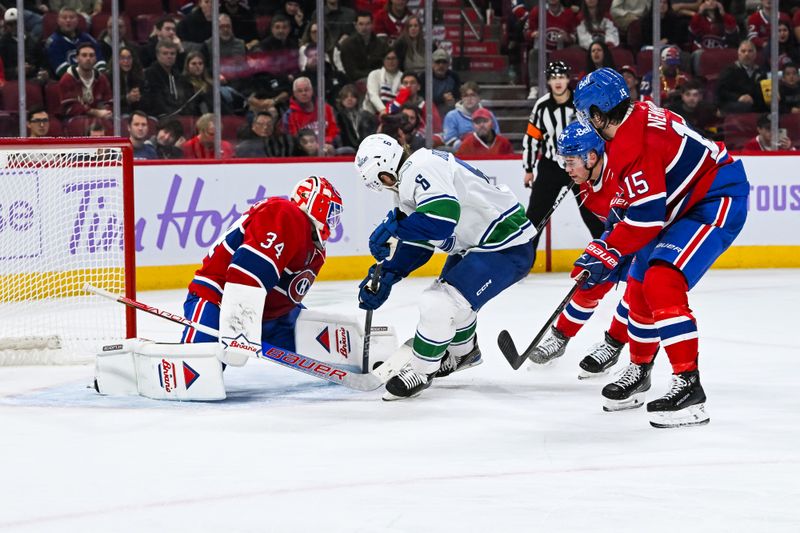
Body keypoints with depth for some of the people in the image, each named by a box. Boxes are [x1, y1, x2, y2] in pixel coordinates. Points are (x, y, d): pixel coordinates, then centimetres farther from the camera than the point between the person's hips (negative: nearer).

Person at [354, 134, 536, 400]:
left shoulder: (421, 168, -23)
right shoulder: (407, 182, 11)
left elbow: (443, 218, -36)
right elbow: (417, 244, 16)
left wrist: (393, 225, -27)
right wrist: (385, 276, 7)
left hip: (506, 247, -12)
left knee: (439, 305, -15)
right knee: (450, 294, 30)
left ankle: (421, 372, 3)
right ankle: (463, 352, 54)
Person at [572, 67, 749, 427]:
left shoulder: (632, 144, -25)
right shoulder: (636, 117, 5)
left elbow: (646, 218, -25)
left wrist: (607, 254, -14)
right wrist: (606, 247, 20)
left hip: (717, 203, -11)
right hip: (686, 203, 11)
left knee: (662, 283, -25)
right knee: (639, 287, 17)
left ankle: (688, 385, -27)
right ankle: (639, 370, 37)